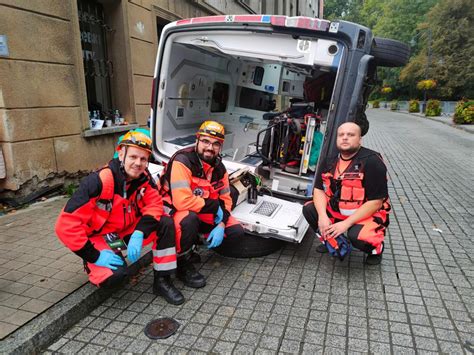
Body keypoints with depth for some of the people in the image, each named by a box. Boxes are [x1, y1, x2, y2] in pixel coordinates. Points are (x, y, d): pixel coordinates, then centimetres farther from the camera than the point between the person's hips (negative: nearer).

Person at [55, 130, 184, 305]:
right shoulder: (99, 181, -29)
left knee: (165, 224, -16)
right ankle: (93, 265, 7)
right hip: (99, 236, -5)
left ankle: (162, 281, -5)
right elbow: (66, 225, -30)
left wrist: (139, 234, -28)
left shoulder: (143, 177, -12)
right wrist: (94, 256, -27)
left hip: (128, 230, 5)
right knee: (115, 275, -30)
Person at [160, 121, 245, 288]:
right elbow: (183, 201, -35)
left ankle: (193, 243, 13)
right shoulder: (182, 161, -26)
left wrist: (220, 225, -14)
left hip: (204, 214, 7)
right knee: (189, 218, -39)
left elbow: (225, 199, 3)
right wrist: (214, 206, -22)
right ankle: (184, 265, -12)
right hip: (174, 210, -7)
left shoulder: (219, 167, -2)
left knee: (236, 231, -3)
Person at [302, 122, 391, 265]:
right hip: (335, 210, 6)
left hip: (368, 214, -5)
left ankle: (376, 247, 5)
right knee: (309, 209, -11)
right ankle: (330, 240, 14)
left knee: (357, 236, -33)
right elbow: (319, 190, -2)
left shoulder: (372, 162, -20)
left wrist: (346, 223, -25)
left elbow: (375, 202, -22)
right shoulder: (329, 161, -1)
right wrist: (323, 216, -21)